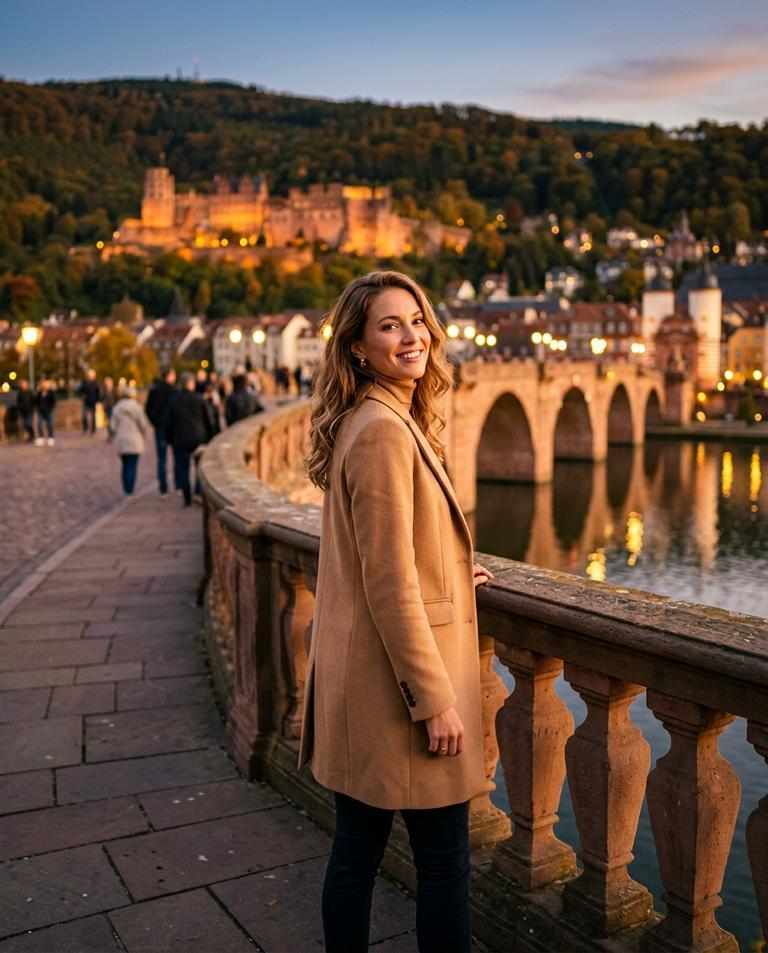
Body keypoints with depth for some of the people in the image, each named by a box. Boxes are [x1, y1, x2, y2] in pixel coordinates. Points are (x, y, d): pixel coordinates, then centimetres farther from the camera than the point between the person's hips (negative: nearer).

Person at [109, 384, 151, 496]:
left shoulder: (116, 408, 3)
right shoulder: (137, 408, -5)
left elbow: (112, 426, 3)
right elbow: (144, 425, -4)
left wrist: (115, 437, 19)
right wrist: (144, 438, 11)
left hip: (121, 442, 3)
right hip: (135, 442, -3)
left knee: (125, 465, 15)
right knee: (132, 466, -1)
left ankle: (126, 489, 16)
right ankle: (130, 490, -6)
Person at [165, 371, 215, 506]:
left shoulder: (174, 400, 1)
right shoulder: (199, 399, -1)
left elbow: (169, 423, 4)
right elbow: (208, 421, 3)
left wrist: (169, 439, 13)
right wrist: (209, 437, 13)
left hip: (180, 440, 0)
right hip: (199, 438, 0)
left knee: (182, 469, 5)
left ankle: (187, 499, 2)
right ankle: (199, 492, -1)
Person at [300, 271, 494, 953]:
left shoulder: (388, 422, 12)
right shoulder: (383, 432, -18)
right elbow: (390, 586, -21)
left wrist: (454, 576, 31)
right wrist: (434, 700, -18)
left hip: (358, 679, 10)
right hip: (398, 675, -10)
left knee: (357, 848, 19)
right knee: (445, 863, 6)